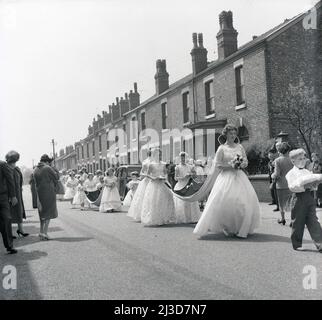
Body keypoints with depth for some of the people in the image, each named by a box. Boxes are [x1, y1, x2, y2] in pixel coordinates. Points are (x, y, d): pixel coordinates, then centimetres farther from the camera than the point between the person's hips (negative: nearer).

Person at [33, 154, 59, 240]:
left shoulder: (35, 170, 7)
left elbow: (36, 182, 11)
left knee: (42, 212, 17)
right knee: (49, 212, 0)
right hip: (49, 193, -6)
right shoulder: (48, 168, -13)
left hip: (39, 193, 6)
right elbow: (56, 177, -6)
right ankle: (44, 232, -6)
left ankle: (42, 232, 20)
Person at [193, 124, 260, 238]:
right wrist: (230, 165, -13)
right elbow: (217, 165, -3)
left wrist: (241, 165, -5)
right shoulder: (222, 148, -1)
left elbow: (246, 162, 16)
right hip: (226, 177, -4)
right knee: (223, 202, -12)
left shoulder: (239, 147, 10)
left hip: (239, 177, 4)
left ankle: (242, 229, 13)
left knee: (246, 201, -2)